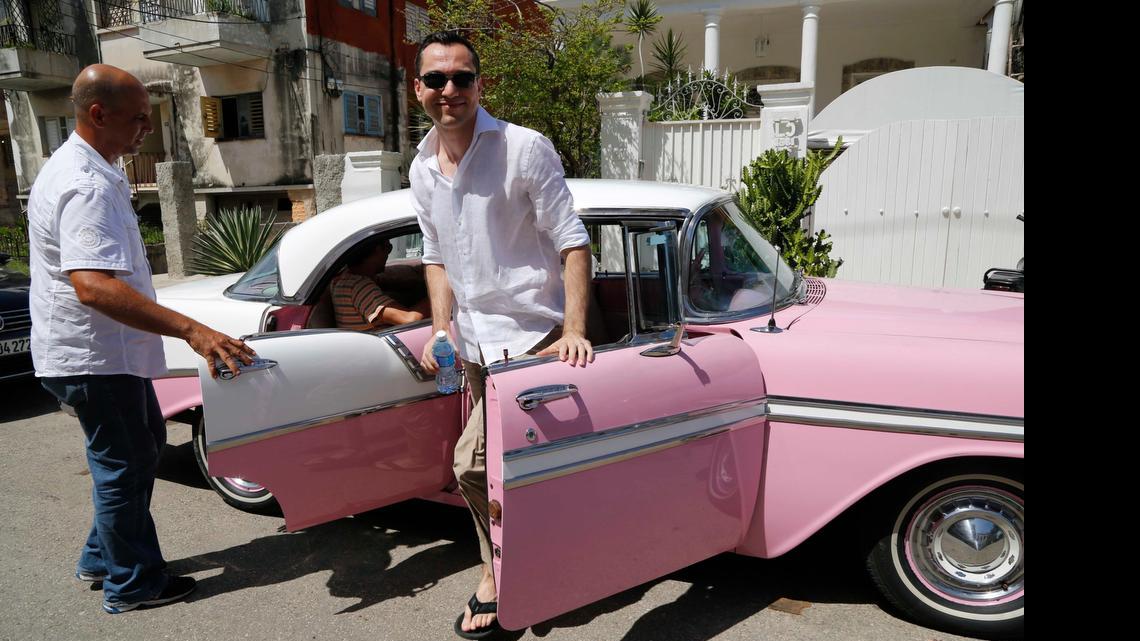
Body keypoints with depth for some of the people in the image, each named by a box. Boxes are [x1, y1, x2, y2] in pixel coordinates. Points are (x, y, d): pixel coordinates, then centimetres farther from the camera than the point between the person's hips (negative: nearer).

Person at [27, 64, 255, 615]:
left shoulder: (75, 169, 11)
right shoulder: (86, 187, -25)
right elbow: (93, 286, -38)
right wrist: (191, 330, -44)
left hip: (103, 350, 10)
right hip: (94, 357, -10)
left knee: (143, 445, 22)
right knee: (123, 466, 3)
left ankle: (102, 558, 36)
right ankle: (132, 584, 21)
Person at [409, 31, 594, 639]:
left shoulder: (525, 148, -10)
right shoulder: (422, 171, 9)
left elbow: (573, 242, -11)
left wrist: (575, 331, -19)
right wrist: (441, 330, 6)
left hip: (533, 333, -6)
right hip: (474, 344, 6)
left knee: (473, 463, -10)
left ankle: (496, 575, 16)